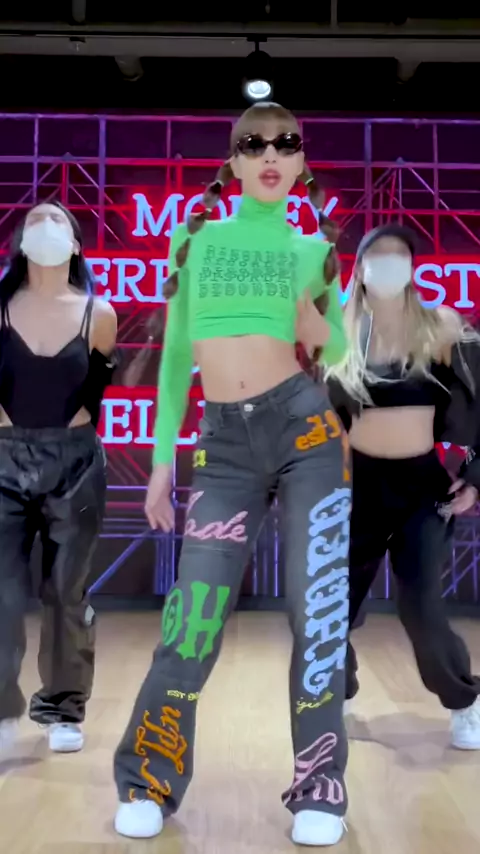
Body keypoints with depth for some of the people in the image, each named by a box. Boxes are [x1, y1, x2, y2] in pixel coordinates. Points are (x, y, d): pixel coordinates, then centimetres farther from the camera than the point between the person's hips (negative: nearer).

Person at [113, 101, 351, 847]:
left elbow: (342, 352, 14)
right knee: (194, 617, -2)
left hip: (307, 427, 0)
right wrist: (162, 459, 7)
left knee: (318, 610, 0)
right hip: (225, 445, 0)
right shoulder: (195, 238, 11)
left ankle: (319, 791, 16)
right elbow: (175, 354, 11)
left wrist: (323, 334, -9)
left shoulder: (313, 249, 10)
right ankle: (148, 783, 18)